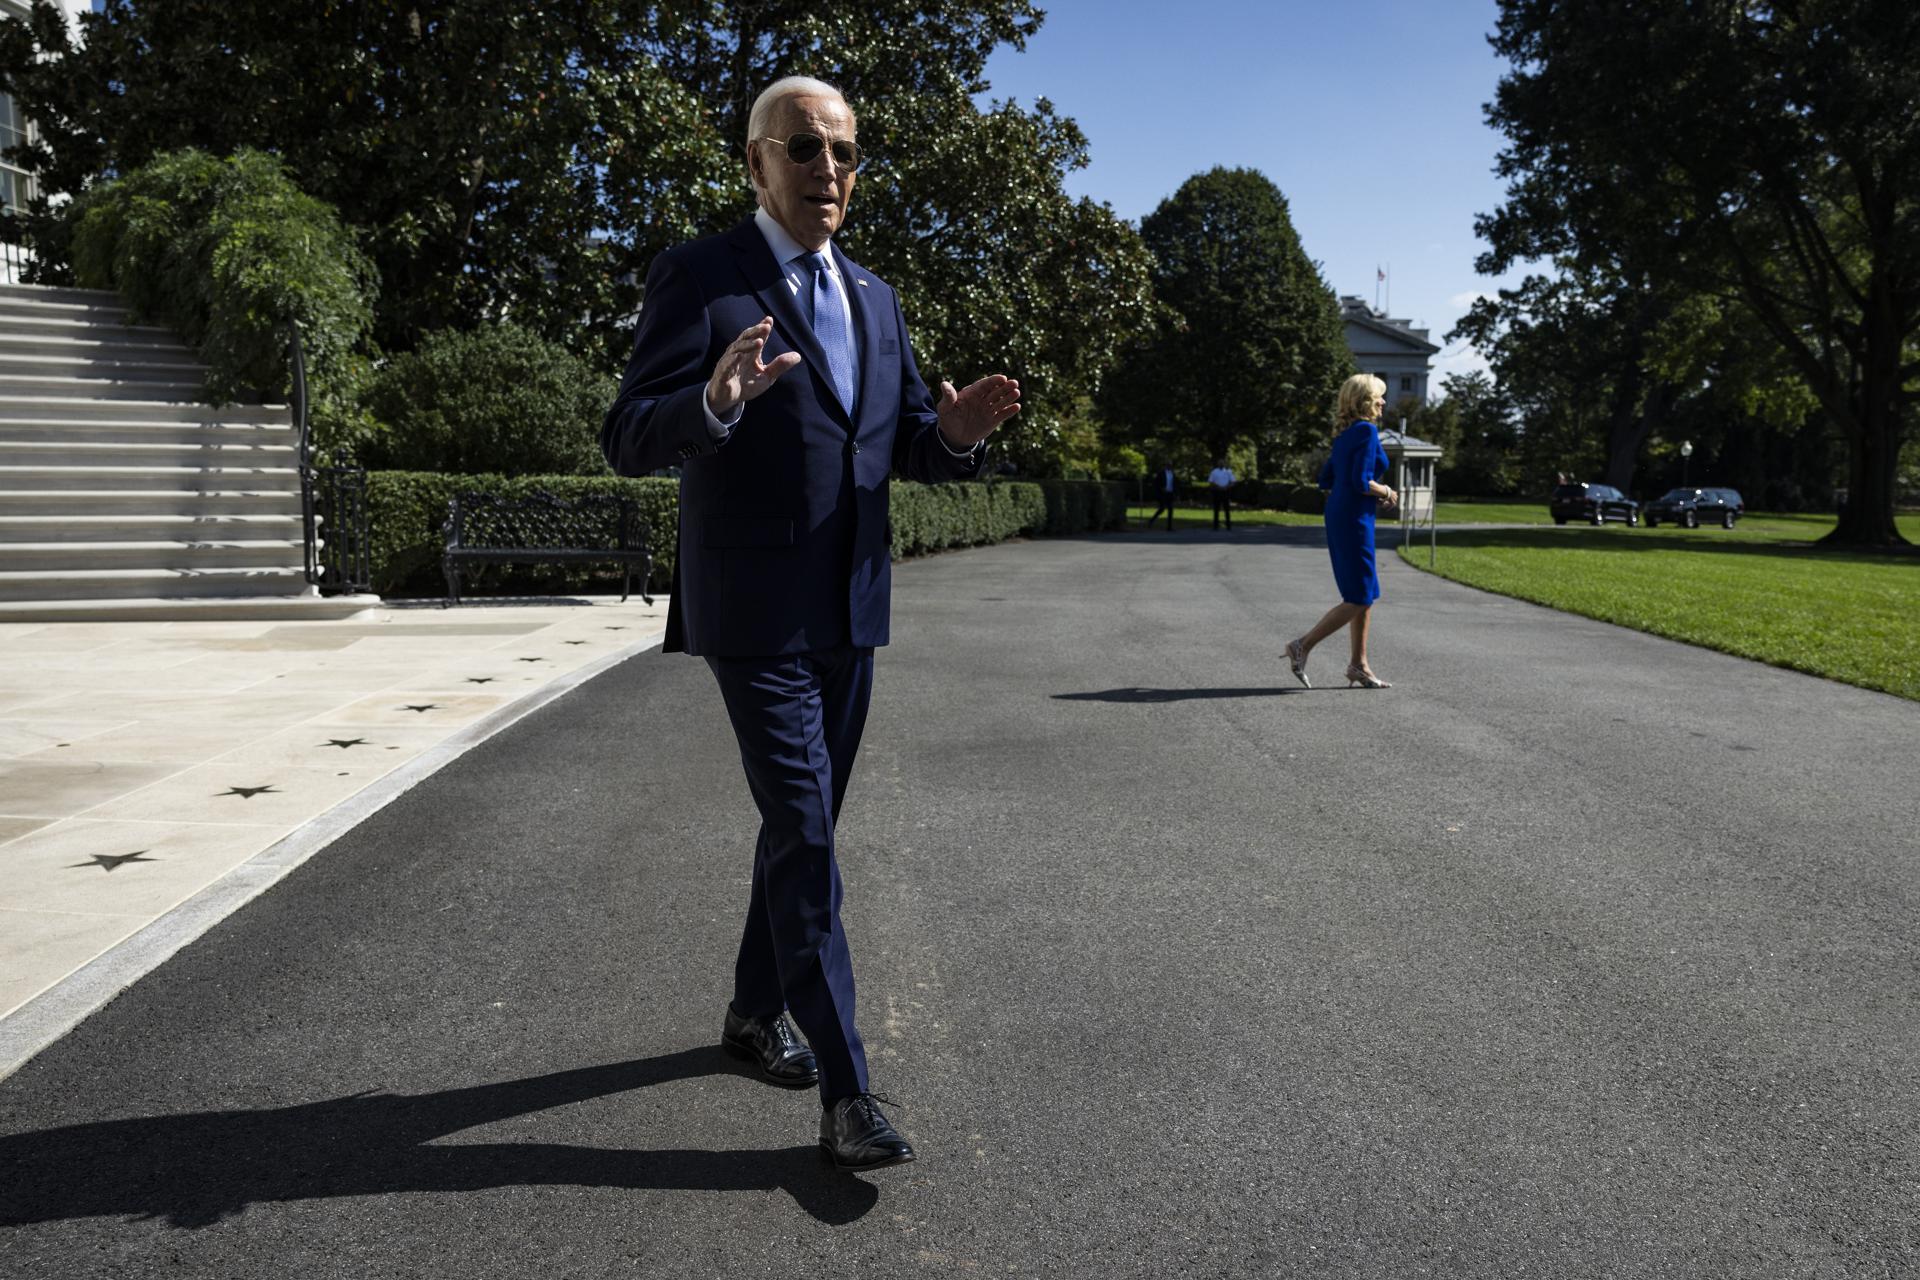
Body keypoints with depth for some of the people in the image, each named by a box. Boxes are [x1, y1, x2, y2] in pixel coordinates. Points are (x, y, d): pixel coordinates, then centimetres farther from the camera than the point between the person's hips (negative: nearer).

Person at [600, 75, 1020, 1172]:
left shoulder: (874, 298, 13)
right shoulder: (699, 278, -7)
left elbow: (910, 445, 15)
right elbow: (629, 441, -13)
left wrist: (960, 431, -9)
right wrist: (715, 401, -35)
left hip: (852, 609, 7)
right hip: (754, 610, -7)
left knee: (806, 823, 16)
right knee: (804, 836, -10)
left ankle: (757, 1008, 35)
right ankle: (847, 1090, -3)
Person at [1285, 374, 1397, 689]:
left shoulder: (1346, 434, 14)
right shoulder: (1367, 430, -13)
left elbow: (1326, 480, 17)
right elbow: (1361, 481, -21)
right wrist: (1386, 493, -4)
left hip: (1339, 516, 9)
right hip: (1354, 520, -9)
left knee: (1366, 595, 13)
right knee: (1359, 598, -4)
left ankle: (1358, 666, 16)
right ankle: (1303, 646, -5)